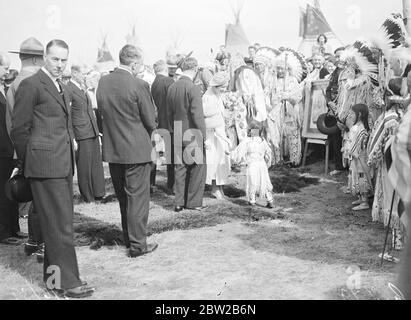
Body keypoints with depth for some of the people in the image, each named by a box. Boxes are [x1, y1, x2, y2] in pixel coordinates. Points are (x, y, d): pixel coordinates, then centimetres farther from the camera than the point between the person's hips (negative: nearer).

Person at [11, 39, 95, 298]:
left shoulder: (63, 89, 19)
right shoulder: (31, 85, -7)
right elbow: (19, 129, -7)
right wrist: (30, 163, -2)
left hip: (64, 165, 9)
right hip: (46, 165, -8)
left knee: (60, 223, 13)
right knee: (60, 225, -6)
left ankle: (53, 276, 24)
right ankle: (68, 281, 1)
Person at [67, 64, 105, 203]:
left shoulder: (83, 88, 15)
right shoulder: (68, 90, -12)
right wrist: (71, 138, -18)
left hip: (93, 132, 8)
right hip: (82, 134, -8)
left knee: (96, 164, 13)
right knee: (84, 166, 2)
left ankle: (98, 193, 22)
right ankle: (87, 197, 13)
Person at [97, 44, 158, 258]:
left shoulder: (103, 82, 1)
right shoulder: (138, 85, -16)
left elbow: (102, 112, 11)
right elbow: (150, 122, -11)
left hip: (111, 149, 6)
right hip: (136, 150, -6)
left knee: (123, 197, 18)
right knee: (138, 197, 4)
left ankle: (129, 238, 30)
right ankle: (138, 244, 10)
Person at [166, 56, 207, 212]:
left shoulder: (172, 88, 6)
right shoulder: (193, 88, -16)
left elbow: (170, 114, 11)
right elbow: (198, 116, -17)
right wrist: (204, 135, -9)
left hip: (178, 135, 7)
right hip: (193, 135, -6)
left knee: (180, 168, 12)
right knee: (198, 168, 6)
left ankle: (179, 202, 17)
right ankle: (193, 202, 10)